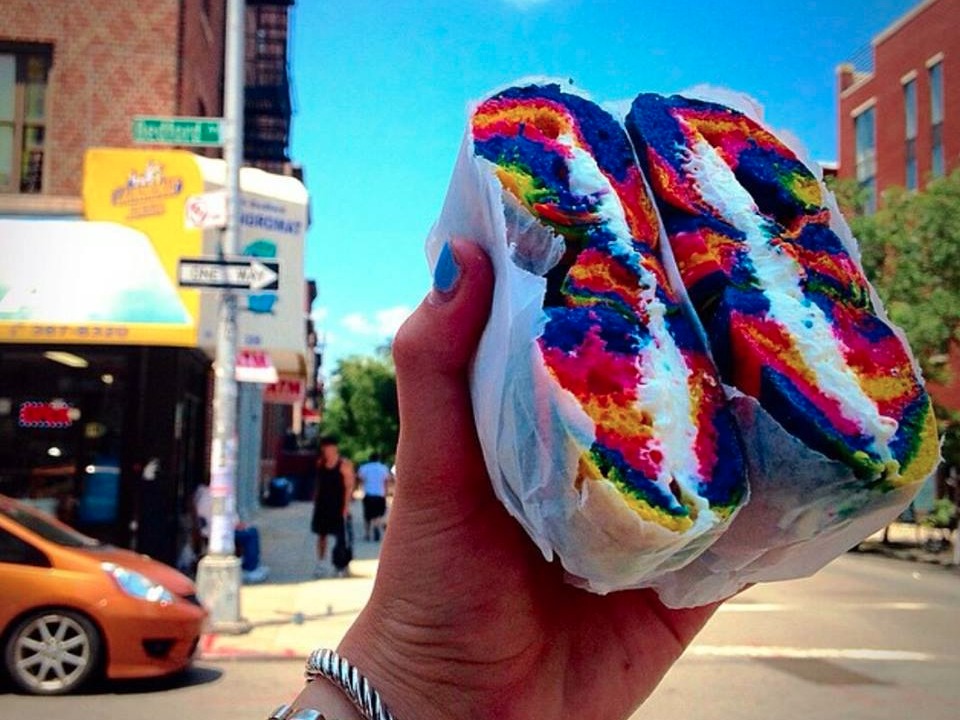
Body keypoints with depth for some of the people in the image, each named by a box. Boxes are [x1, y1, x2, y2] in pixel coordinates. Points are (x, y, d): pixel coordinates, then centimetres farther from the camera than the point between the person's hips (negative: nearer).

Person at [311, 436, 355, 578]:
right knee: (321, 534, 6)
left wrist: (346, 506, -16)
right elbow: (318, 483, 15)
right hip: (322, 504, 5)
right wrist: (315, 500, 9)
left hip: (337, 505, -5)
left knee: (340, 536, 1)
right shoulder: (320, 463, 7)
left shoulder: (344, 465, -10)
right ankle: (321, 563, 13)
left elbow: (349, 486, -11)